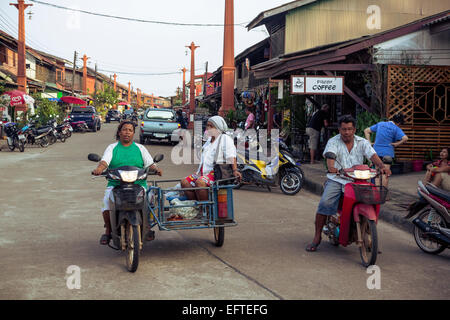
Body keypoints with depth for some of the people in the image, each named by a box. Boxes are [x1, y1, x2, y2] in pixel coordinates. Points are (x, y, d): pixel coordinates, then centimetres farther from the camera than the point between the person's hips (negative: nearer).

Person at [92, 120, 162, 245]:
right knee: (107, 201, -26)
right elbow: (104, 161, -1)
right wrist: (99, 168, -24)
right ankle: (108, 230, -7)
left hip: (138, 184, 0)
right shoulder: (112, 148, 15)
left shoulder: (140, 148, 17)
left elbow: (150, 163, 10)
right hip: (115, 184, 0)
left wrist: (156, 169, -13)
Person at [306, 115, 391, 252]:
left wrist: (382, 166, -25)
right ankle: (317, 236, -11)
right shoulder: (333, 142, 4)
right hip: (336, 180, -2)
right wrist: (331, 167, -38)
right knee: (325, 202, -24)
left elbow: (372, 155, -4)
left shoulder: (362, 142, 10)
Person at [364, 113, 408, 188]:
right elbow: (405, 138, -21)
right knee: (385, 174, 2)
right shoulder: (396, 128, -5)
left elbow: (366, 131, 14)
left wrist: (369, 142, 8)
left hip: (376, 151, 4)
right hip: (387, 153, -4)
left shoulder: (380, 124, 10)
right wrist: (396, 144, -8)